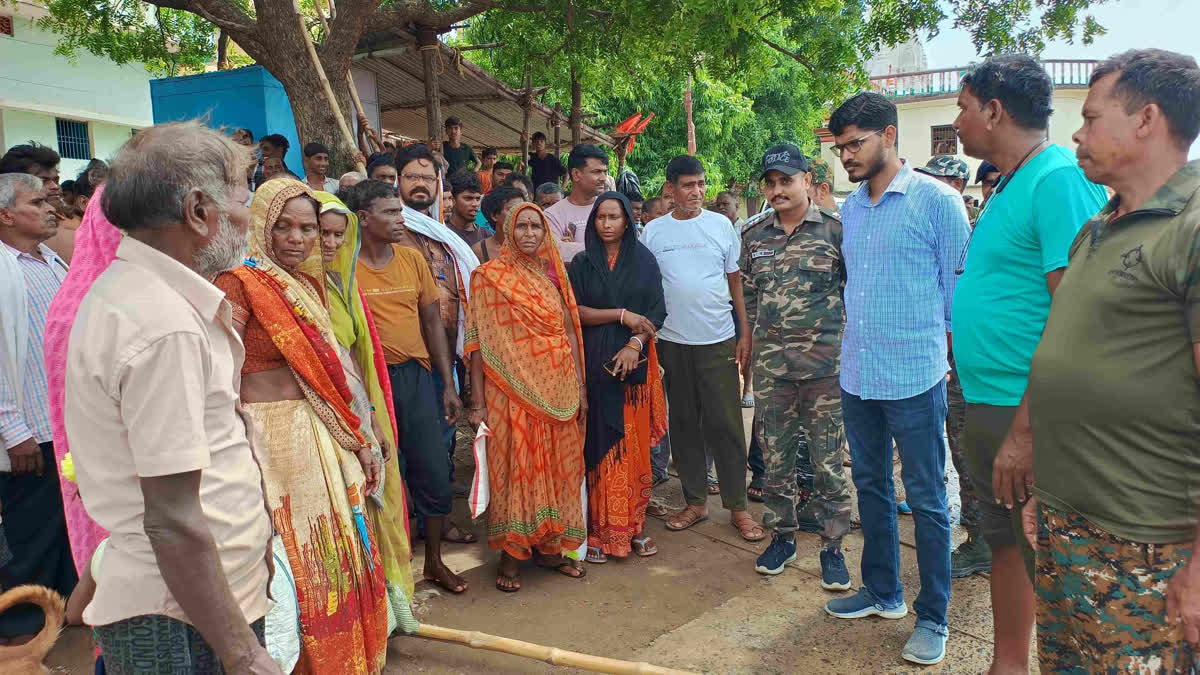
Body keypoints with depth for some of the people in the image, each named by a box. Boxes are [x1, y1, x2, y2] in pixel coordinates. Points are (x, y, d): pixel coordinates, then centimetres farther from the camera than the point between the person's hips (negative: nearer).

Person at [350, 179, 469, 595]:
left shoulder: (412, 259, 6)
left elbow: (432, 320, 10)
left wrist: (448, 384, 9)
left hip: (415, 374, 4)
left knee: (433, 471, 8)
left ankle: (434, 560, 27)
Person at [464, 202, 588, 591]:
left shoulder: (554, 274, 10)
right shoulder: (489, 276, -2)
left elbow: (570, 332, 11)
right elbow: (479, 341, -5)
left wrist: (580, 389, 7)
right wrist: (477, 401, -9)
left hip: (557, 388, 4)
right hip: (512, 388, -4)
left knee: (555, 466, 10)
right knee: (514, 467, 0)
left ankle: (549, 548, 25)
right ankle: (511, 555, 13)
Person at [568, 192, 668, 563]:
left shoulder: (644, 260, 7)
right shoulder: (582, 263, 7)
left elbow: (657, 312, 1)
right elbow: (576, 311, -2)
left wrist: (636, 343, -14)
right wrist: (622, 315, -11)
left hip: (636, 362, 1)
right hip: (596, 363, 0)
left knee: (636, 446, 3)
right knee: (601, 445, -1)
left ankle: (634, 525, 13)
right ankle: (602, 531, 5)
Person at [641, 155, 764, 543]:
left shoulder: (721, 226, 3)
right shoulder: (653, 232, 4)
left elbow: (735, 282, 6)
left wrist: (745, 333, 1)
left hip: (718, 341, -1)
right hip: (672, 342, 1)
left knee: (726, 424, 0)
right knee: (684, 423, 9)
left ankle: (737, 507, 11)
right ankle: (695, 502, 22)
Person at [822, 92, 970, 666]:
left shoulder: (937, 200, -9)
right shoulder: (851, 208, 10)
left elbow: (959, 287, -6)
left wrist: (937, 344, -1)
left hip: (914, 378, -6)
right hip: (857, 375, 7)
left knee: (926, 500, 4)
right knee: (871, 487, 17)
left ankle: (933, 617, 19)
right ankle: (882, 592, 34)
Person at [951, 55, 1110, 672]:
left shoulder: (1060, 178, -16)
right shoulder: (1010, 188, 14)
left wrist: (1026, 429, -25)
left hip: (1028, 412, -9)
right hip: (986, 406, 9)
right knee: (1004, 540, 19)